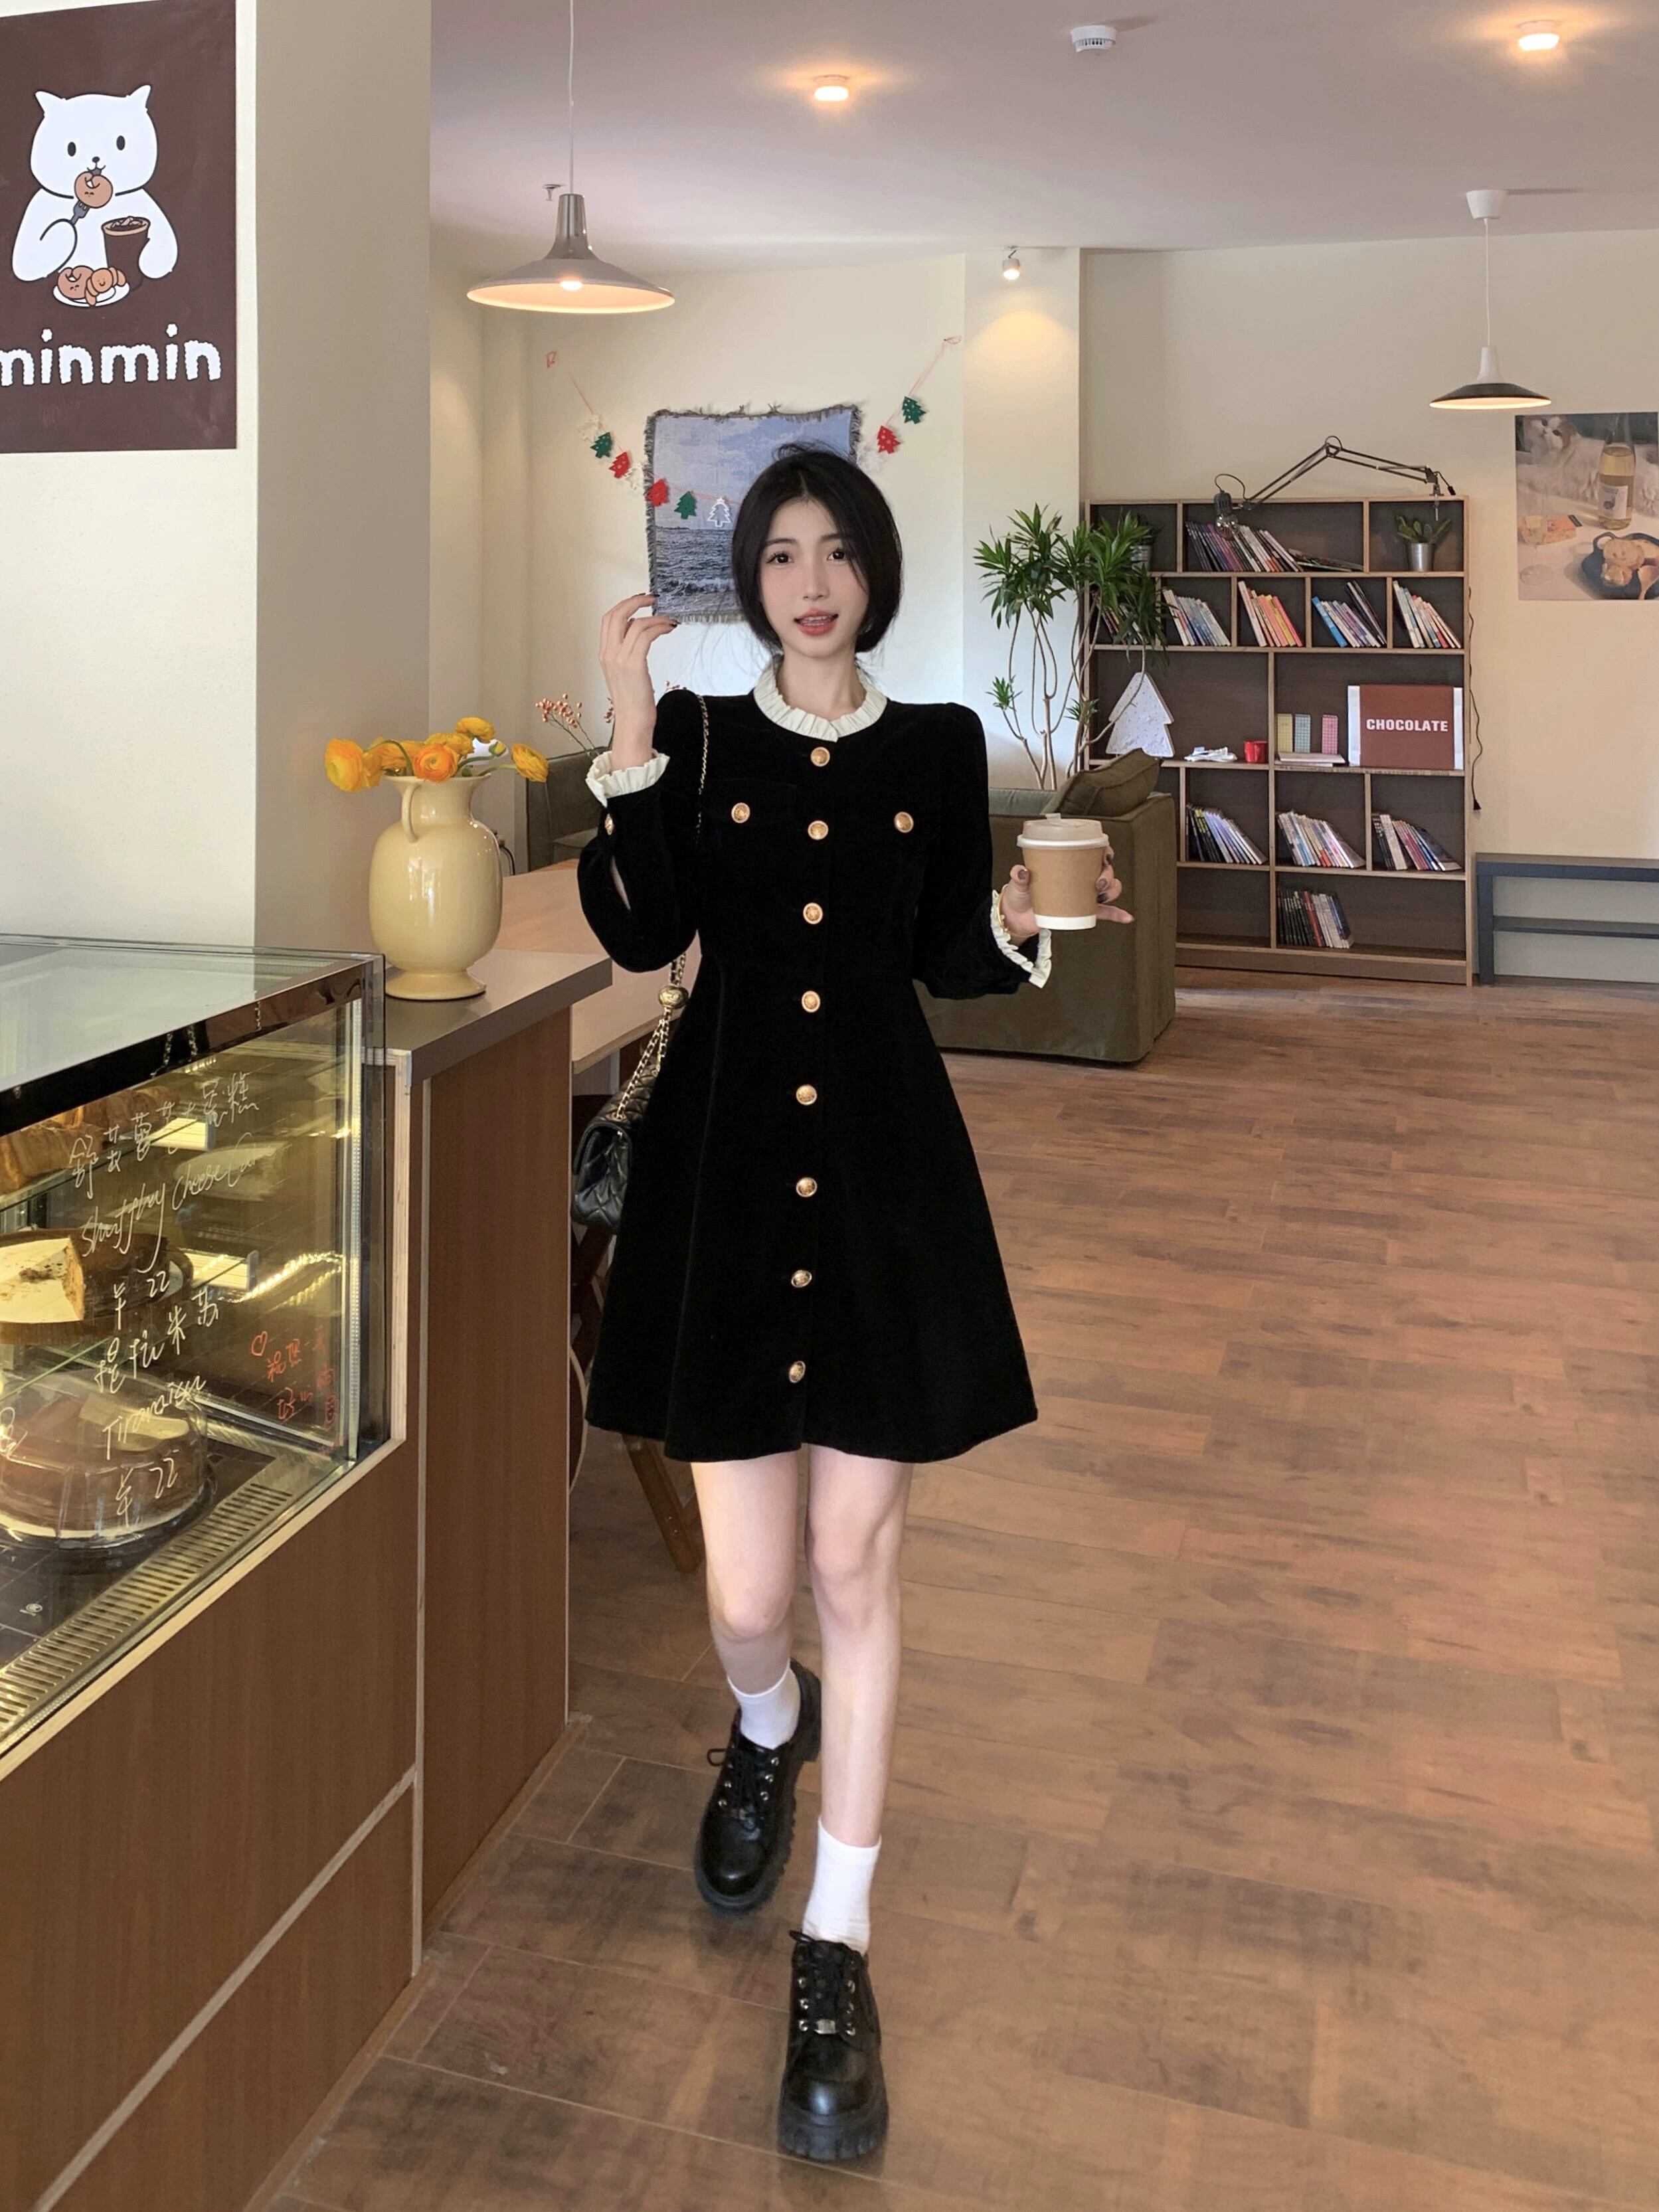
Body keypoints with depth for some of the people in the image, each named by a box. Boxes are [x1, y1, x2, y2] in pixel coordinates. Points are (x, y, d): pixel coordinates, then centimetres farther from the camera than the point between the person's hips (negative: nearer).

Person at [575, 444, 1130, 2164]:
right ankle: (768, 1729, 41)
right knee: (748, 1596, 1)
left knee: (857, 1564, 3)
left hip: (885, 1179, 1)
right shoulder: (697, 732, 6)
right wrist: (630, 741, -13)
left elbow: (943, 958, 9)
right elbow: (639, 935, -6)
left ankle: (836, 1950, 18)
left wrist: (1022, 921, -11)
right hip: (723, 1174, 0)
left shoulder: (938, 746, 8)